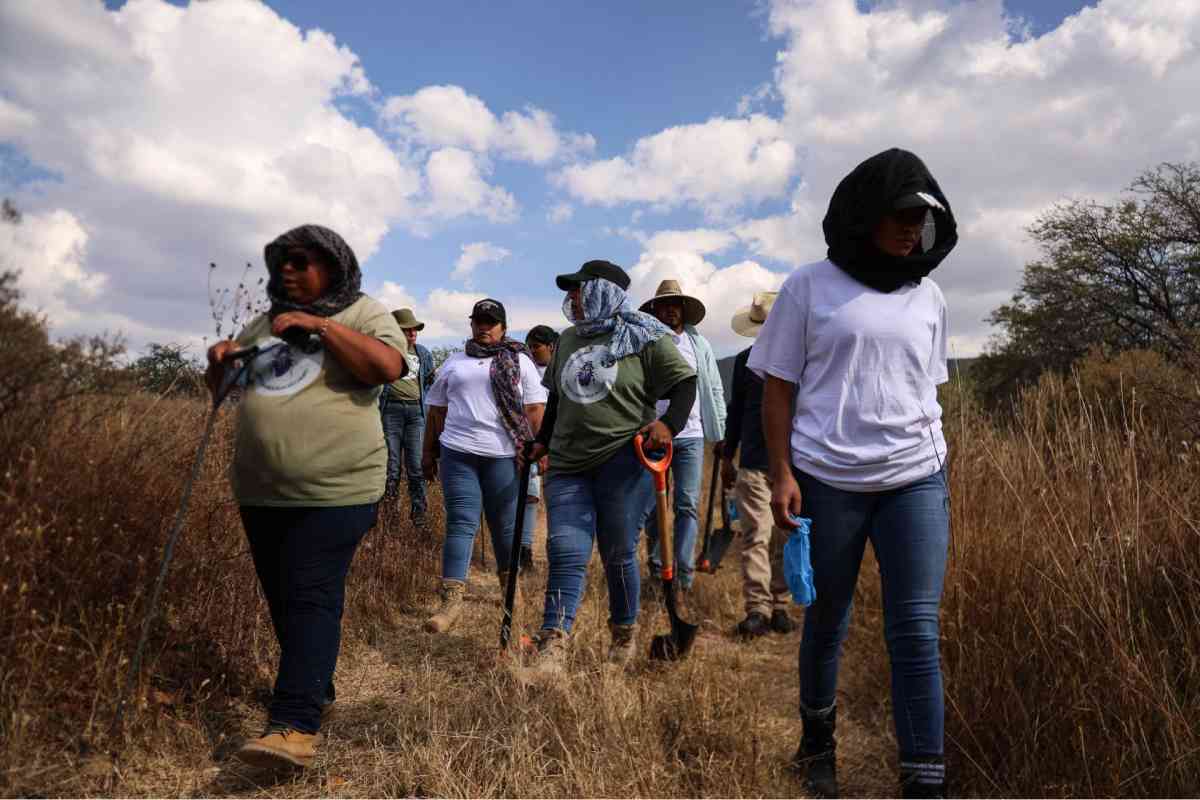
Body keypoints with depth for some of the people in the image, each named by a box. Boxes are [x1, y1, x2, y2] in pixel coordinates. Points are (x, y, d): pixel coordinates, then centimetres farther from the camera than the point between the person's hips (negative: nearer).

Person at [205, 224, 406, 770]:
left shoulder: (363, 314, 0)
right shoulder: (265, 322, 18)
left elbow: (388, 366, -19)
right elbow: (225, 388, 24)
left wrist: (320, 326, -19)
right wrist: (219, 363, 1)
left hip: (335, 490, -7)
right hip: (262, 490, 7)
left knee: (312, 598, -10)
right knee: (282, 599, 14)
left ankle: (297, 726, -8)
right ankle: (314, 689, 31)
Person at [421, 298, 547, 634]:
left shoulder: (520, 361, 8)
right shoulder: (454, 362, 16)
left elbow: (535, 409, 3)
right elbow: (436, 410, 18)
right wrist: (429, 451, 15)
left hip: (504, 455, -1)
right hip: (457, 453, 2)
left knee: (504, 525, 7)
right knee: (460, 523, -4)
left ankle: (510, 588, 26)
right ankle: (452, 600, -7)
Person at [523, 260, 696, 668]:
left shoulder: (642, 339, -2)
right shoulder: (567, 340, 17)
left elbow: (684, 382, -4)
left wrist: (670, 423, -20)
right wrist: (543, 441, 25)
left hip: (623, 459, -4)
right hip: (568, 463, 5)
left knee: (618, 554, 5)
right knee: (566, 552, -5)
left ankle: (624, 634, 26)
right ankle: (553, 643, -4)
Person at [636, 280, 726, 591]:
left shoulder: (699, 344, 10)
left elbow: (715, 391, 10)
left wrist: (720, 435, 6)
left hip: (691, 437, 1)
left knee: (688, 505, -2)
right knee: (651, 506, 6)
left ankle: (683, 572, 2)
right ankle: (657, 565, 25)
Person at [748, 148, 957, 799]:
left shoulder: (928, 297, 11)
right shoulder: (809, 287, -1)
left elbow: (929, 391, 19)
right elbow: (777, 386, -2)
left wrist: (932, 465, 17)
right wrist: (781, 473, -9)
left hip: (915, 478, 3)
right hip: (827, 480, -2)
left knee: (917, 630, -2)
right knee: (827, 621, 12)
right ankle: (817, 740, 36)